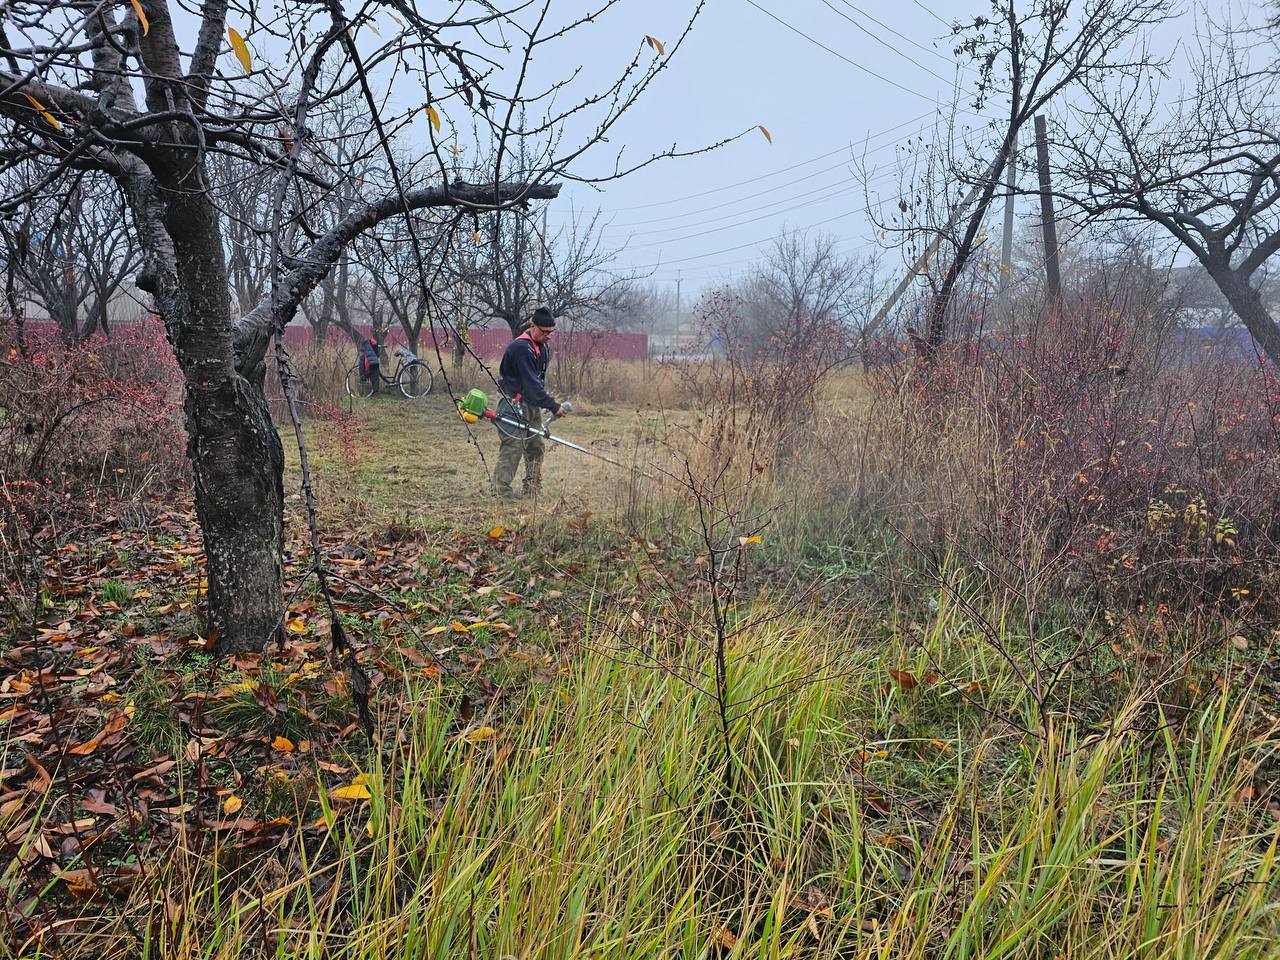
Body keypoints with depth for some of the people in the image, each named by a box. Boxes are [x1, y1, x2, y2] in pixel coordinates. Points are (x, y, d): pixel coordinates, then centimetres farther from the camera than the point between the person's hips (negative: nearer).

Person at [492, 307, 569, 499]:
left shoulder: (543, 346, 11)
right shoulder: (521, 347, -19)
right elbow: (531, 383, -23)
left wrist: (546, 401, 7)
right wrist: (553, 406, -23)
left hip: (532, 404, 10)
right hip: (515, 404, -10)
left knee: (535, 447, 10)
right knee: (512, 448, -12)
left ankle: (533, 491, 17)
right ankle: (501, 491, -8)